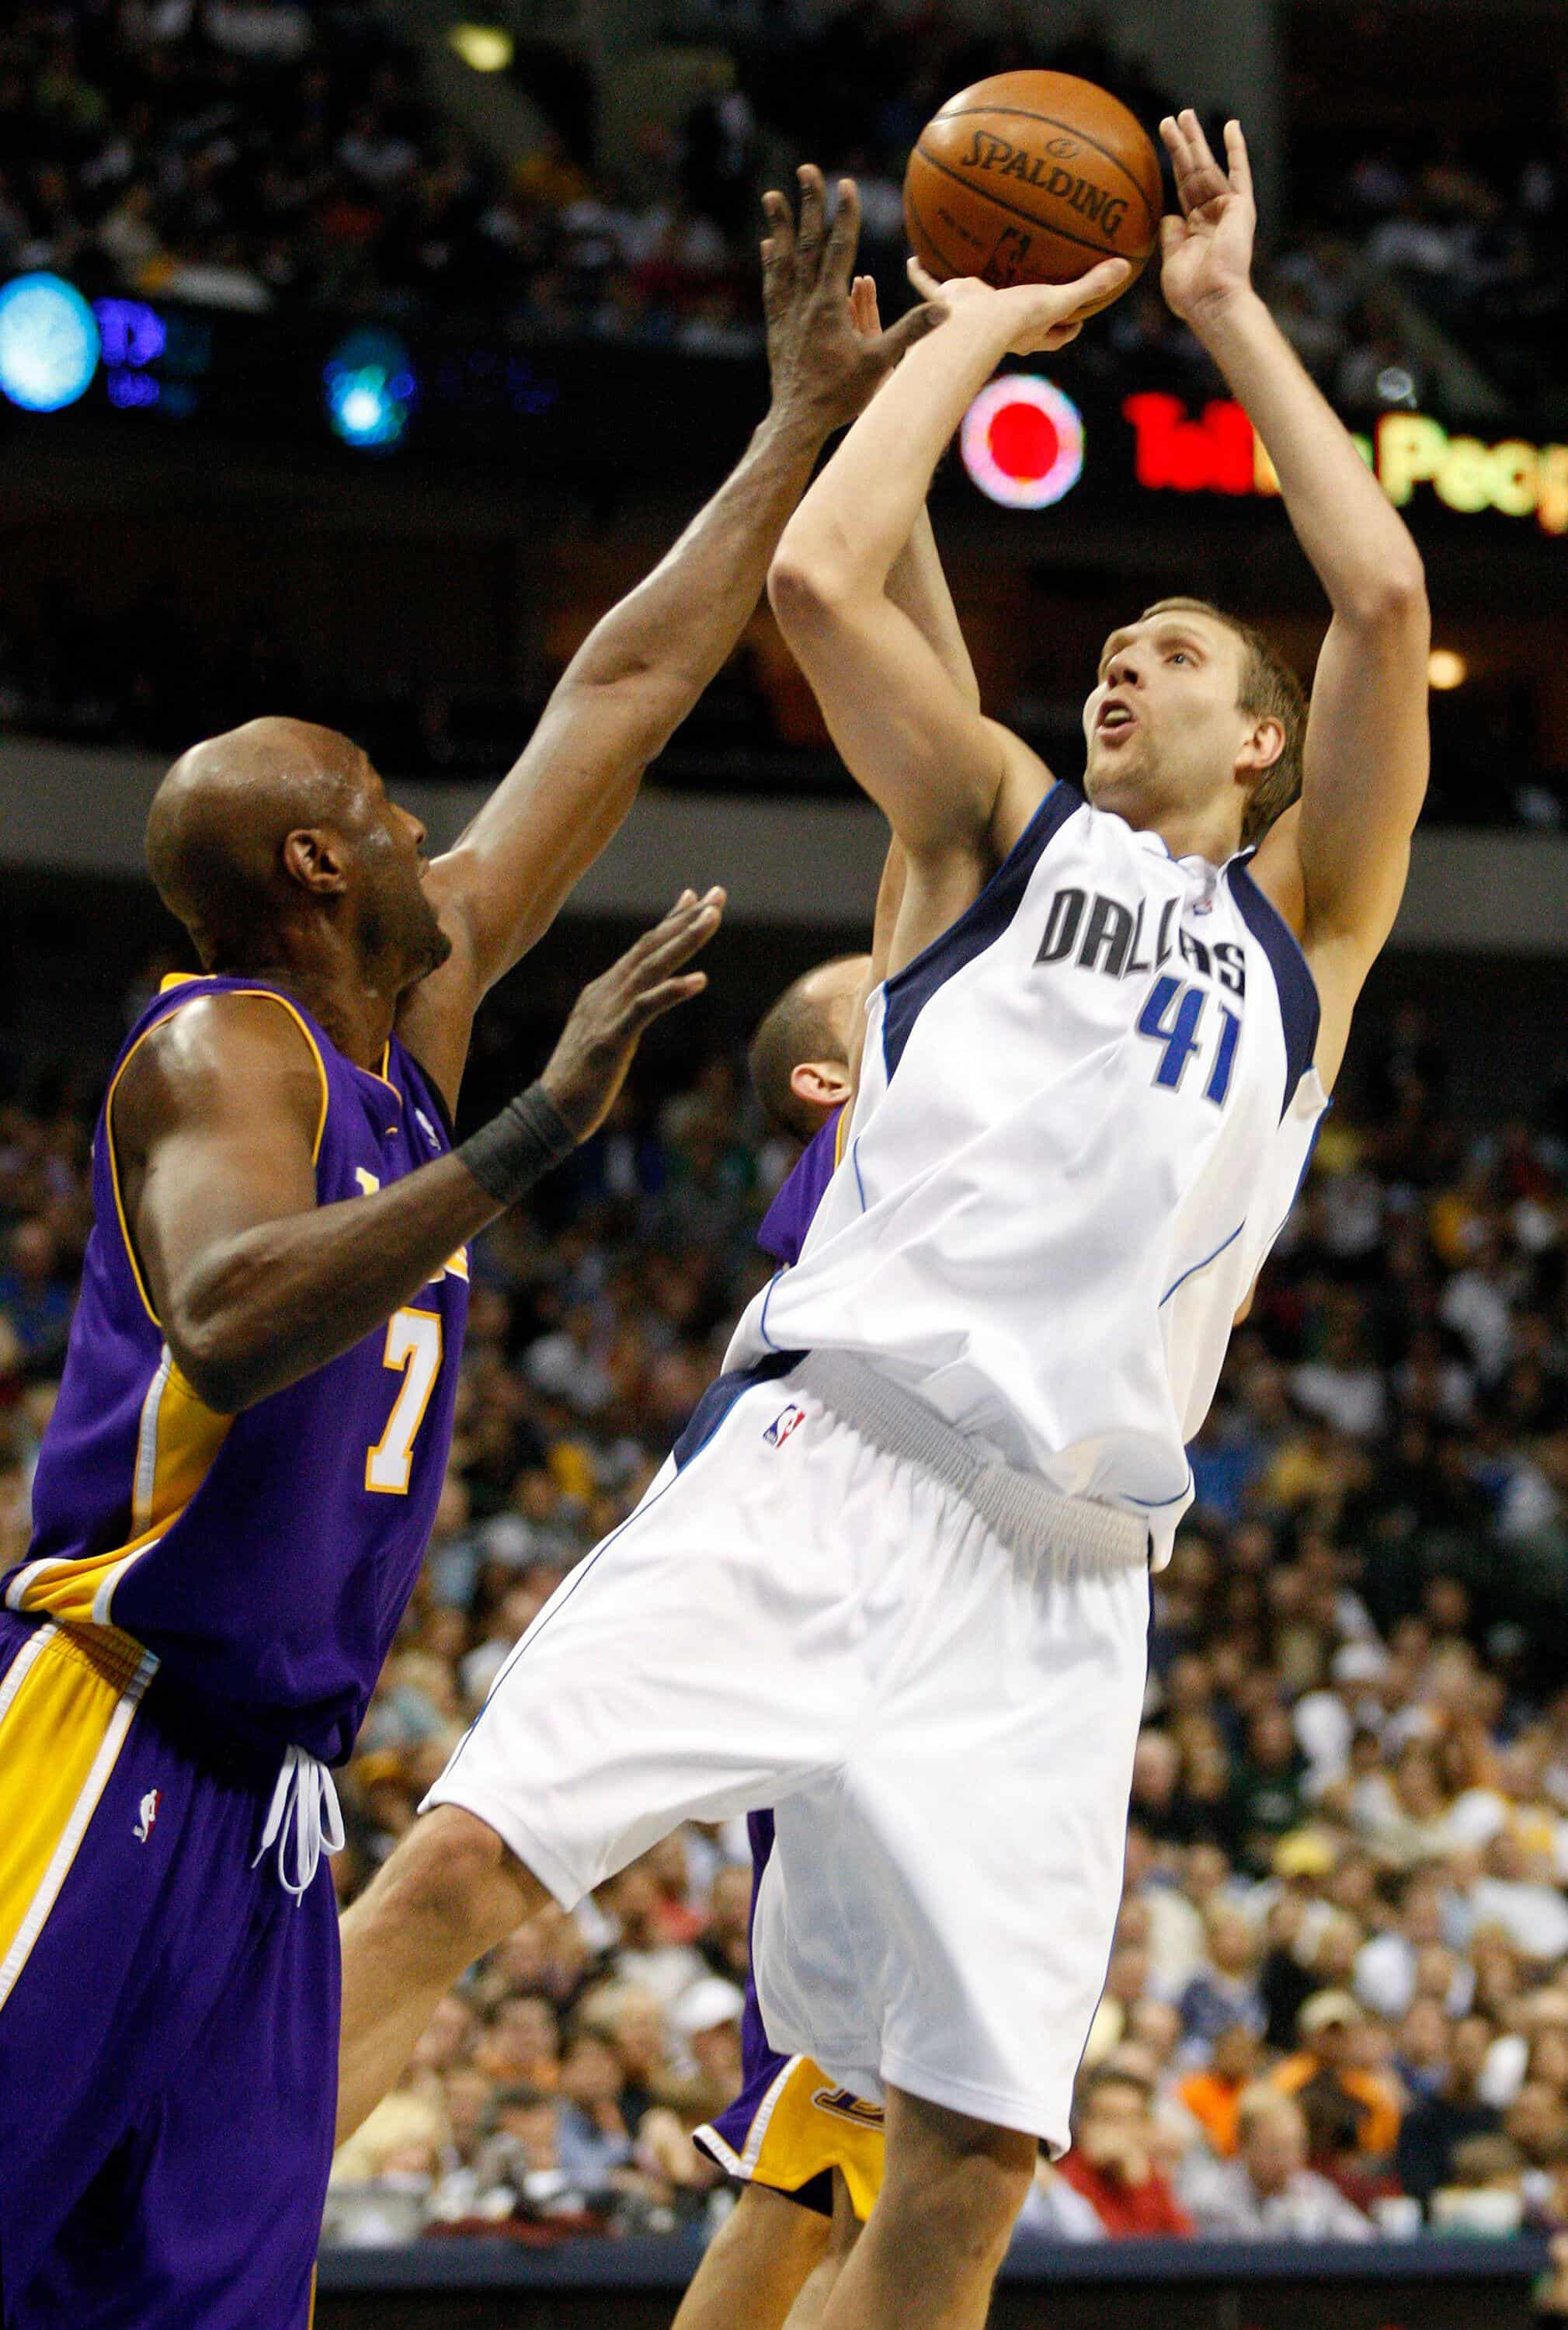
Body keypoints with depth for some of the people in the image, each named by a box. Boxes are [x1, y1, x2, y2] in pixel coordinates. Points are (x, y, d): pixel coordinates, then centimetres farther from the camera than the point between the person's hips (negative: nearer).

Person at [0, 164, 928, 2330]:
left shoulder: (415, 1008, 15)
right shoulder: (224, 1051, -9)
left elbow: (620, 696, 21)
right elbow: (234, 1317, -30)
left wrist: (808, 423, 24)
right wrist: (532, 1138, -36)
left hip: (271, 1804, 9)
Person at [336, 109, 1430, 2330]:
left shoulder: (1308, 916, 20)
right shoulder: (1001, 829, 19)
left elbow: (1387, 595, 5)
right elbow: (820, 575, 4)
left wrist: (1228, 314, 12)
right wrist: (975, 332, 14)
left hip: (1056, 1573, 1)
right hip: (819, 1462, -1)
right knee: (457, 1864, -18)